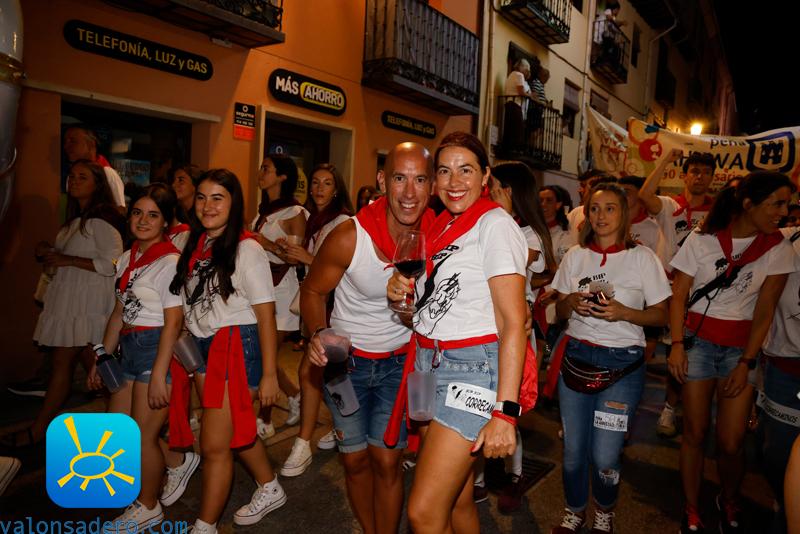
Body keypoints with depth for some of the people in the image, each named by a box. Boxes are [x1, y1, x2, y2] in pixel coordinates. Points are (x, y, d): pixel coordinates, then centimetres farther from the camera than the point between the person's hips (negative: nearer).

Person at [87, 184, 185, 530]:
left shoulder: (170, 262, -14)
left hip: (157, 349, -8)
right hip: (129, 348, 8)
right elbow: (119, 313, 14)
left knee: (143, 435, 4)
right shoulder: (127, 259, 9)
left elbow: (173, 322, -17)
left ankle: (148, 508, 27)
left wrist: (158, 375, -19)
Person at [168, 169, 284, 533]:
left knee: (214, 445, -2)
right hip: (201, 348, 7)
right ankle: (271, 489, 41)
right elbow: (188, 306, 16)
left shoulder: (247, 250, -12)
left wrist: (269, 374, -12)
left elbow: (266, 316, -12)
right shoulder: (194, 246, 8)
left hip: (238, 348, -7)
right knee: (236, 430, 19)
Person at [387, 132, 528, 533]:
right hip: (429, 366, 7)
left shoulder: (495, 224, -10)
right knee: (458, 501, 15)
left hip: (474, 369, -7)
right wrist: (401, 292, -2)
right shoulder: (441, 226, 13)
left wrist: (504, 410, -22)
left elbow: (513, 322, -16)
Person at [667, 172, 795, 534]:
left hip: (741, 344, 1)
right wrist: (677, 344, -12)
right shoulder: (703, 239, -5)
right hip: (698, 339, -1)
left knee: (731, 442, -2)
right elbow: (679, 295, -4)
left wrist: (746, 362, -7)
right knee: (695, 432, 3)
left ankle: (729, 502, 29)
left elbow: (764, 312, -2)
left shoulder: (777, 249, 0)